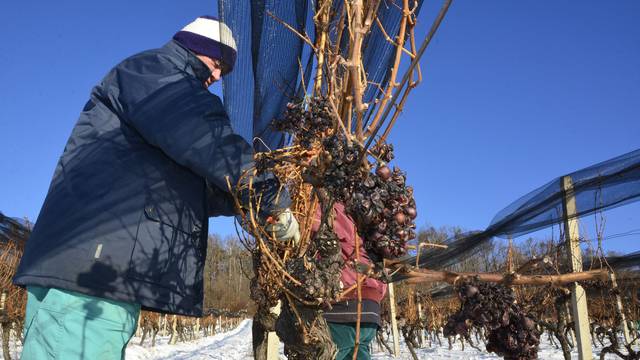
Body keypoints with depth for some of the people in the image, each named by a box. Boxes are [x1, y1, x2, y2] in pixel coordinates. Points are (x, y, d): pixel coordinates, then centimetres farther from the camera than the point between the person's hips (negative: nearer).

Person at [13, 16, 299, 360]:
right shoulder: (151, 69, 1)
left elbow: (198, 189, 30)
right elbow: (207, 141, -18)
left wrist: (258, 202, 20)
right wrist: (273, 201, -11)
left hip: (106, 271, 11)